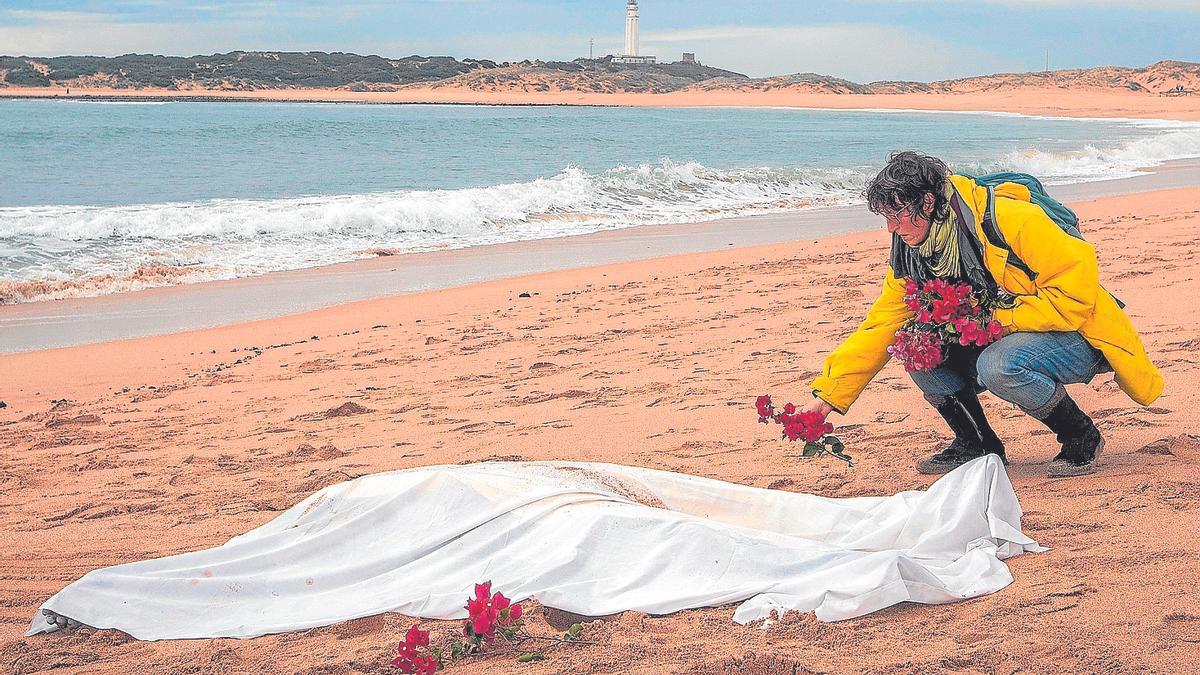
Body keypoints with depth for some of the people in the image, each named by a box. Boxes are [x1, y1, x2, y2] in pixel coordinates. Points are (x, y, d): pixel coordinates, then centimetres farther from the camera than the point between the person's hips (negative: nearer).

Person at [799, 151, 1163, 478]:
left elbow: (1077, 286, -25)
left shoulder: (1011, 220, -26)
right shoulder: (911, 255, -3)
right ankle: (976, 443, 4)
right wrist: (826, 397, -9)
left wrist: (1000, 319, -26)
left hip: (1076, 335, -7)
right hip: (999, 342, 7)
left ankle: (1081, 436, -10)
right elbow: (879, 327, -2)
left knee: (999, 364, -36)